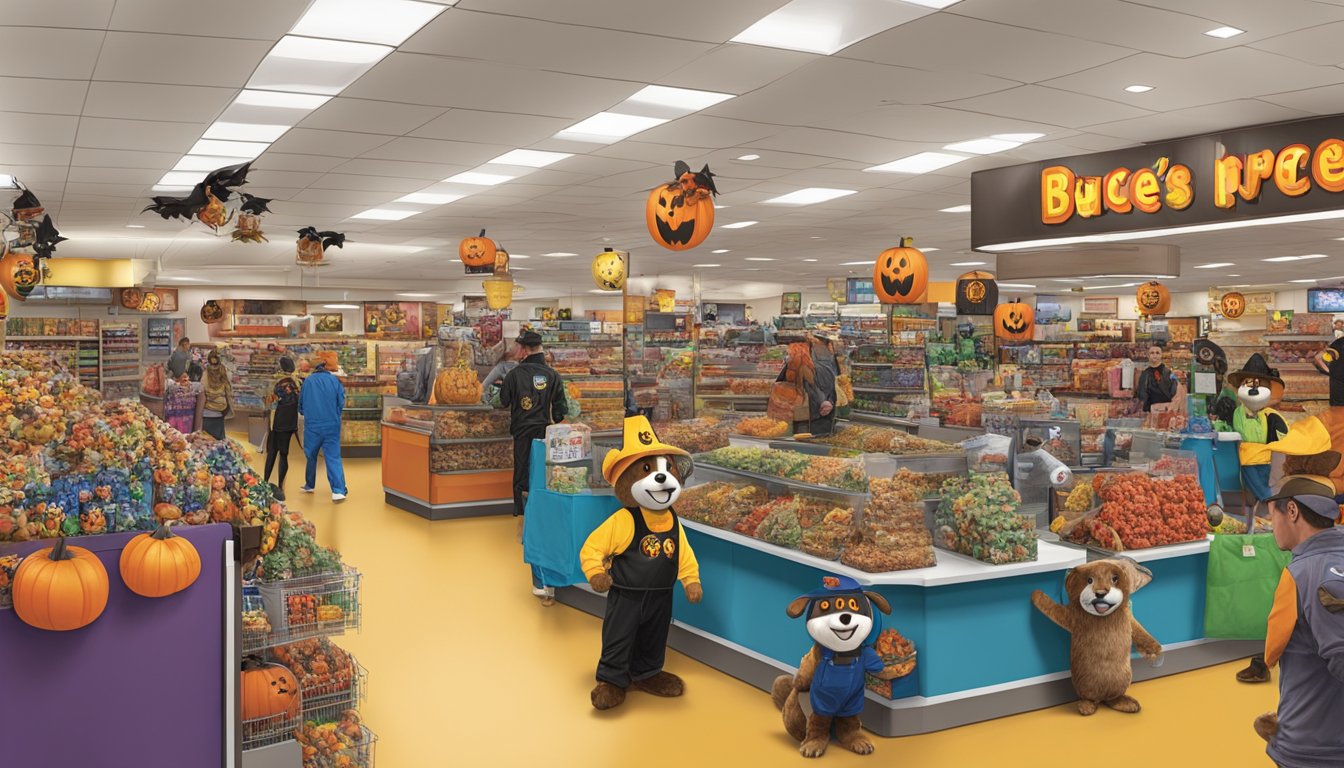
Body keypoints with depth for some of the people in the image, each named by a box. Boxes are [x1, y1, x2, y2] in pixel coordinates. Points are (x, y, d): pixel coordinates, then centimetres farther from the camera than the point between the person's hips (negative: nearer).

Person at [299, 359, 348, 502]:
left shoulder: (308, 381, 5)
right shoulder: (334, 380, 3)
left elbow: (301, 404, 11)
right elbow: (341, 402, 1)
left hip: (312, 425, 1)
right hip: (332, 425, -1)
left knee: (311, 455, 18)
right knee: (333, 457, -2)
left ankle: (310, 485, 30)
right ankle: (338, 490, -13)